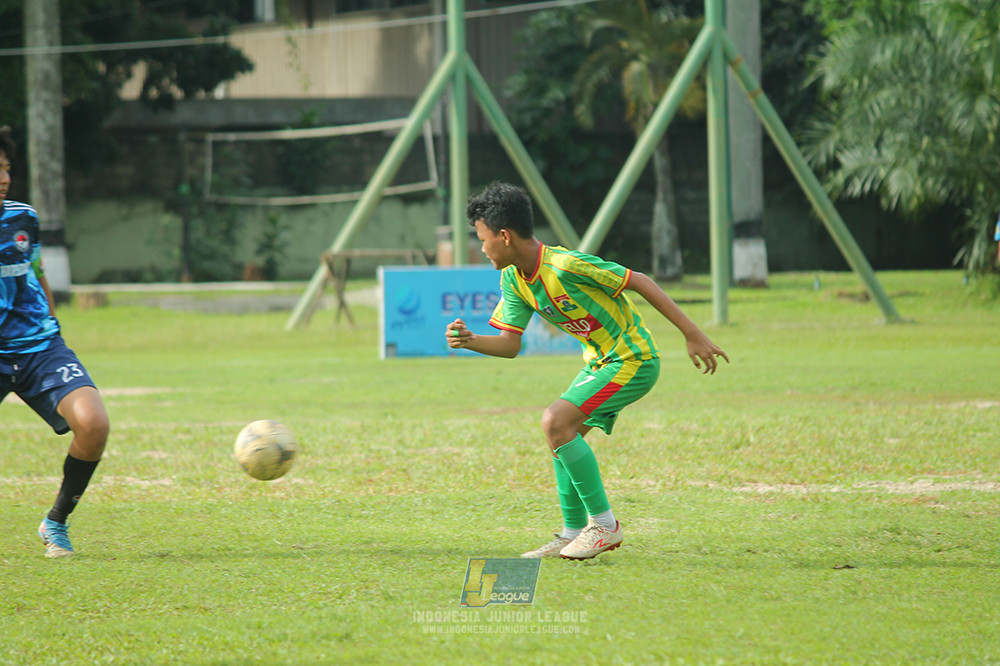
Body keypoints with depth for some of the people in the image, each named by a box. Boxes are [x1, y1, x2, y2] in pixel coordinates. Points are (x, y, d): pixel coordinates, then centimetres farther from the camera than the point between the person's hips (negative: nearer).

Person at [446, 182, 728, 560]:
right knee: (563, 434, 10)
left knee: (556, 422, -19)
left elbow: (640, 283, -20)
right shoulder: (514, 280, 1)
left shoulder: (567, 265, -26)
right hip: (600, 361, 9)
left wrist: (692, 334, -18)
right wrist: (469, 341, -15)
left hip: (632, 360, -9)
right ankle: (573, 535, 20)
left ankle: (604, 525, -10)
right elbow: (510, 344, 6)